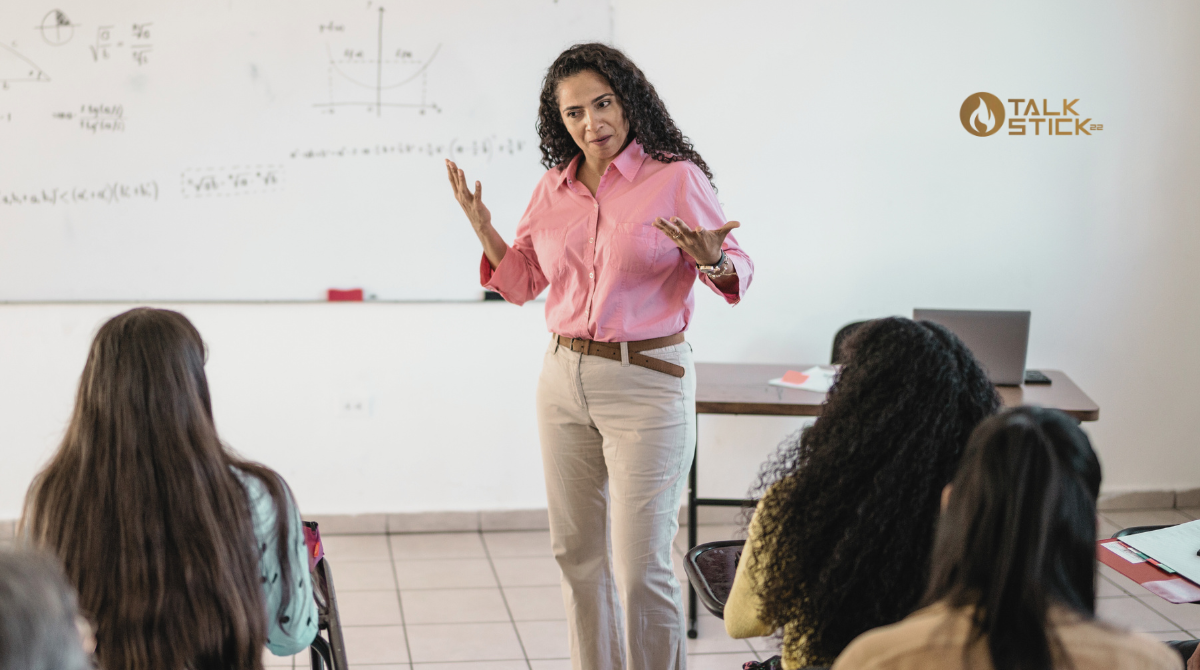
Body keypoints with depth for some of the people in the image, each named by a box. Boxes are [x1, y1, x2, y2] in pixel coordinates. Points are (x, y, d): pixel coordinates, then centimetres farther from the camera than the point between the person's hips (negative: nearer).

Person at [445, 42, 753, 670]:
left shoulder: (676, 178, -8)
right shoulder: (554, 187, 8)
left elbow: (738, 269, -3)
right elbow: (521, 282, 16)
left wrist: (713, 261, -26)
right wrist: (482, 228, 1)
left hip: (645, 383, -6)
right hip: (564, 378, 6)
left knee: (641, 568, -4)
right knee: (577, 553, 14)